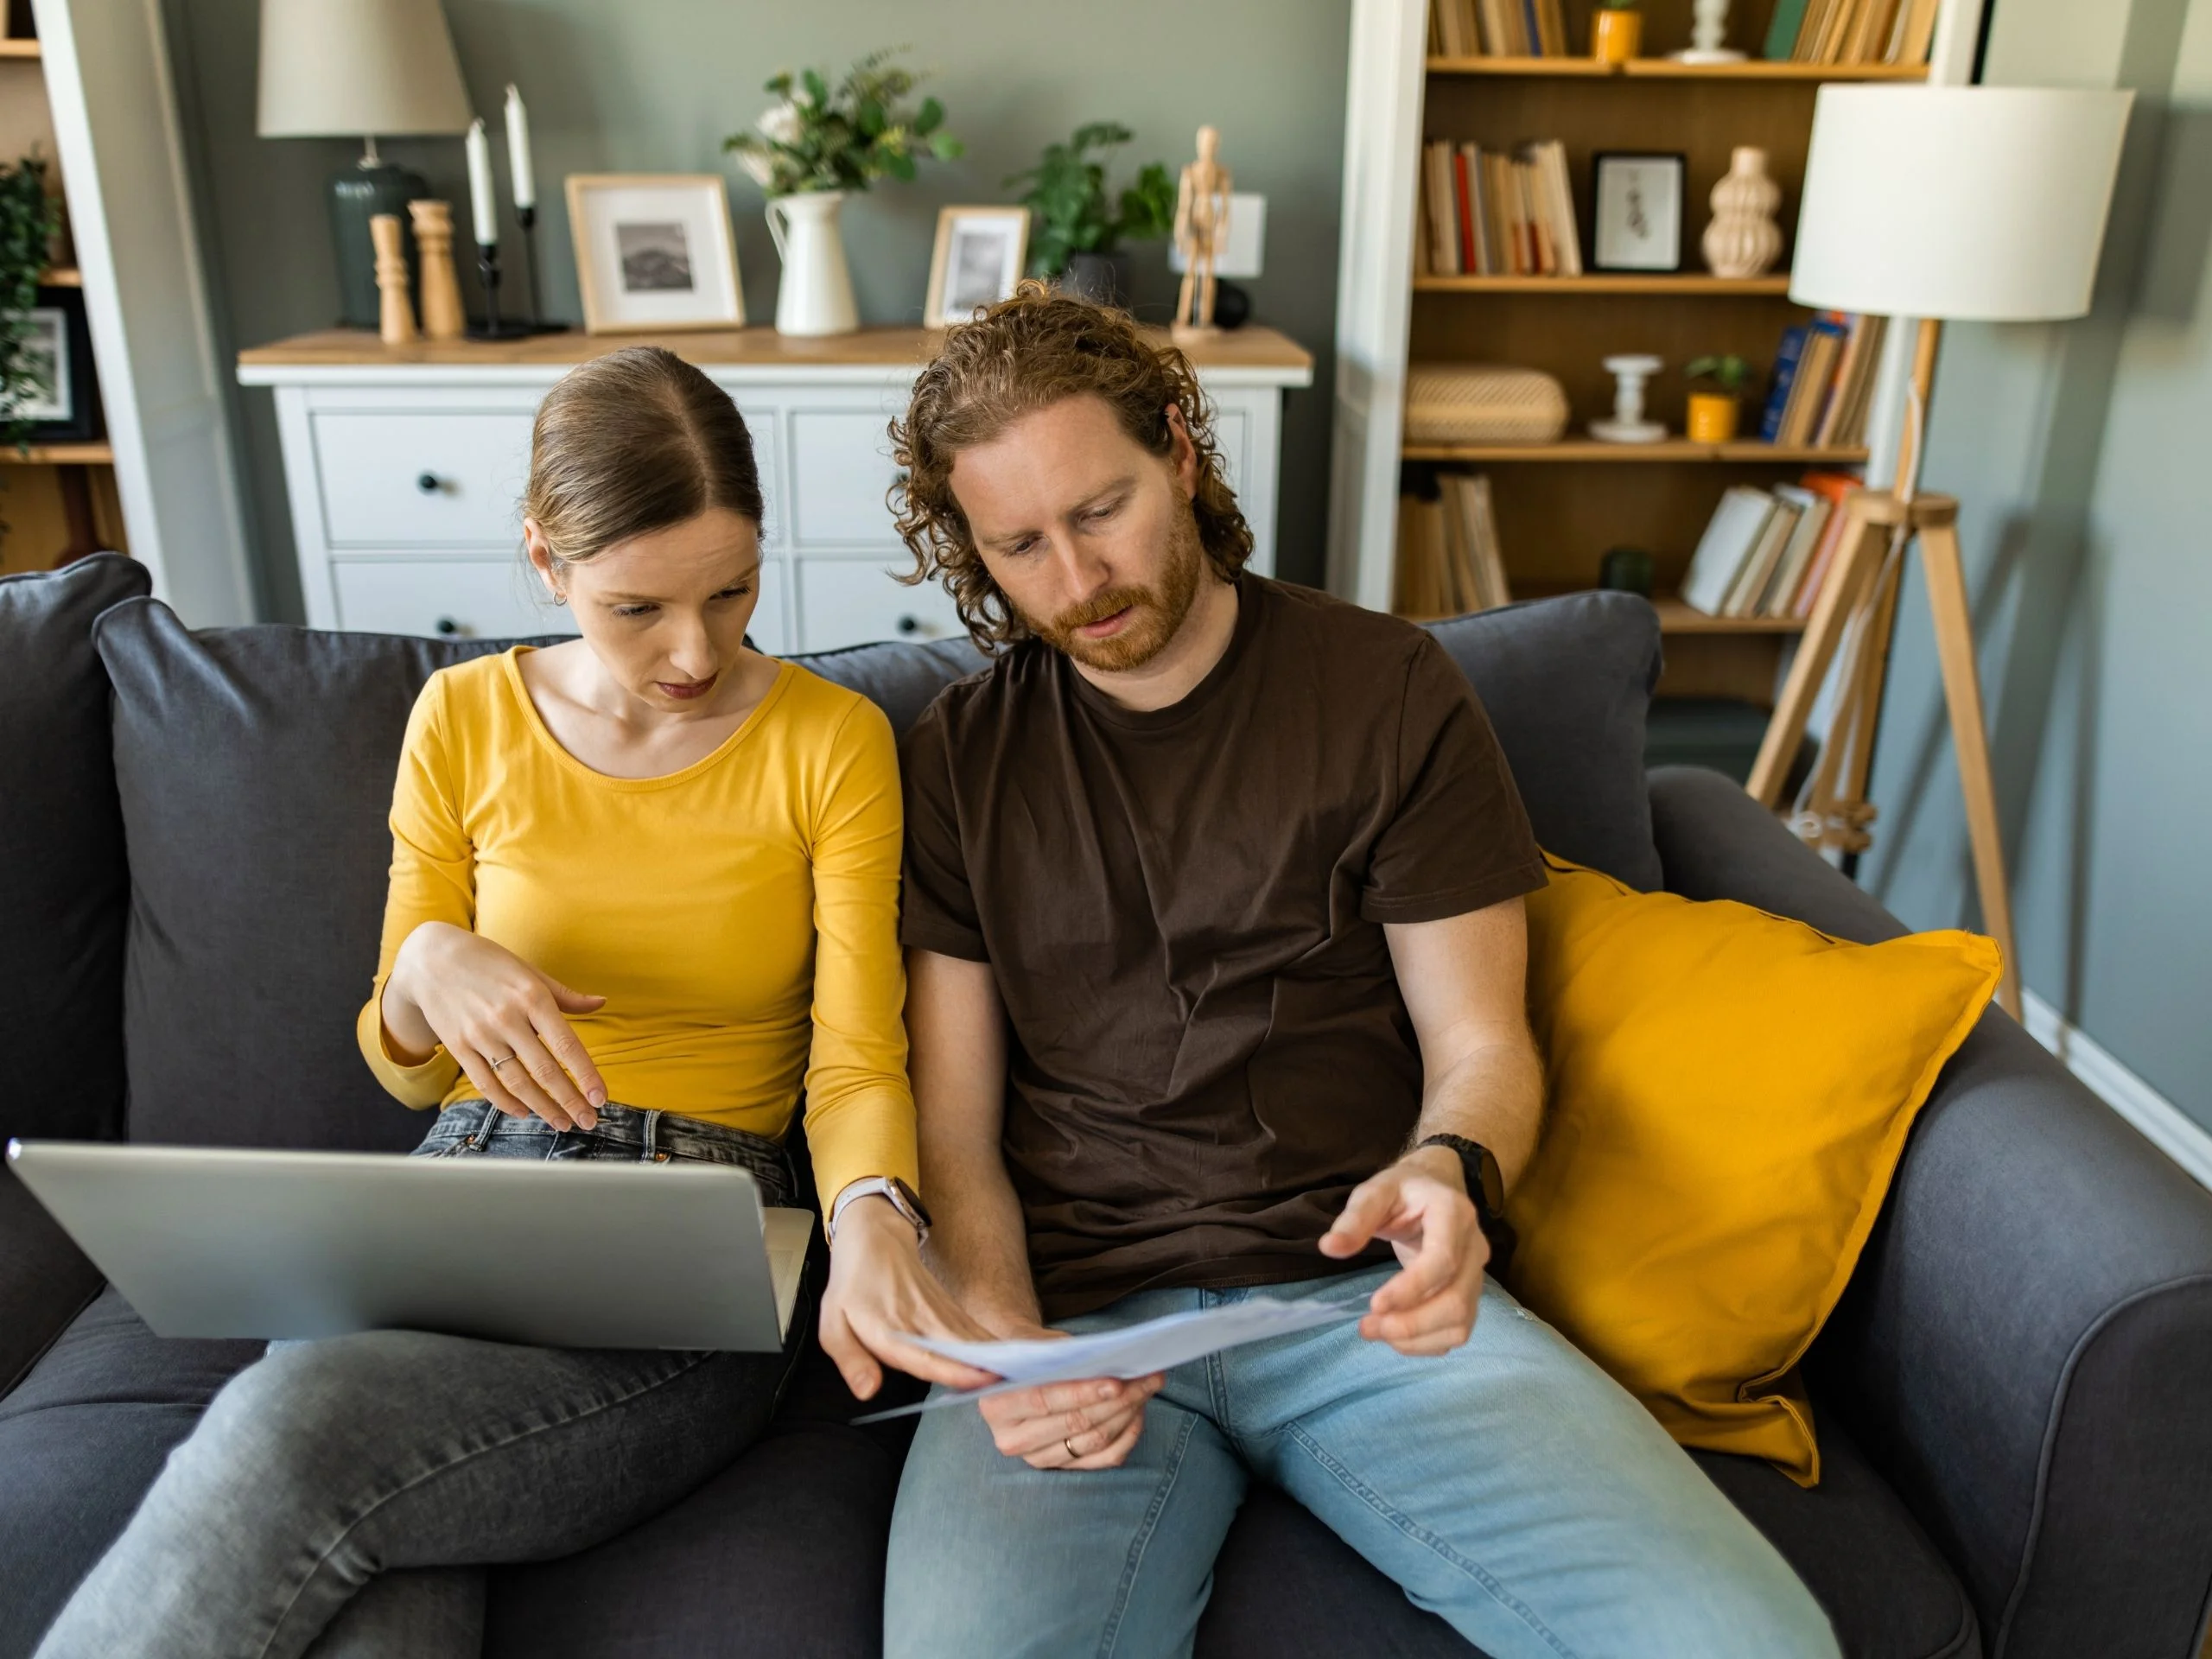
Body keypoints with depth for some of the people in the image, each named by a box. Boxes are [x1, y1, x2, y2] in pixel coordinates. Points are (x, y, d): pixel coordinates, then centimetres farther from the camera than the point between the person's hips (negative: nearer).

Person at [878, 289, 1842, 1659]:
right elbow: (954, 1131, 6)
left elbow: (1480, 1042, 6)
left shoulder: (1391, 690, 5)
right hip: (1075, 1315, 0)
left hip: (1369, 1291, 1)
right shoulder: (957, 759, 9)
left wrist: (1447, 1174, -18)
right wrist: (1002, 1343, -14)